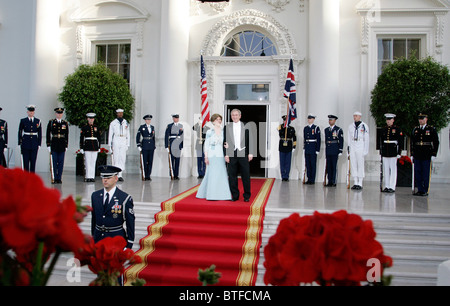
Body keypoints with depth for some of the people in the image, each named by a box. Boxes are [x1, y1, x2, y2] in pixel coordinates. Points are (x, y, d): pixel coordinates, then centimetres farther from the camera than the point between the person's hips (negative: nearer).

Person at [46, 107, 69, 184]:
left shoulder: (65, 123, 9)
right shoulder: (51, 122, 4)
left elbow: (67, 135, 10)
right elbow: (48, 134, 4)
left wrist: (66, 146, 5)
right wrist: (48, 145, -1)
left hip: (62, 145, 1)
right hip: (54, 145, -1)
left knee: (61, 162, 3)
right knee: (54, 162, 0)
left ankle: (59, 178, 8)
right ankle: (55, 178, 5)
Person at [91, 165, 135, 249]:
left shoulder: (125, 198, -9)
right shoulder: (95, 196, 5)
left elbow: (130, 222, -6)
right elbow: (94, 218, 12)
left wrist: (129, 245, -6)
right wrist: (93, 237, 14)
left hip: (116, 239, -4)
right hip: (98, 238, 4)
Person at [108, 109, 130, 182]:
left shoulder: (126, 123, 12)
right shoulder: (113, 123, 6)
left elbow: (128, 134, 15)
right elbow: (110, 135, 8)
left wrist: (128, 144, 10)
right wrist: (110, 145, 5)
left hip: (123, 142, 1)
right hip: (116, 142, -1)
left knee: (123, 158, -6)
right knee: (116, 158, -2)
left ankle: (120, 175, -5)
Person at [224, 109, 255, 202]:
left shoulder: (245, 126, 5)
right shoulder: (227, 127, 9)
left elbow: (250, 140, 5)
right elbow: (225, 142, 8)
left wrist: (250, 153, -2)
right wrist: (226, 154, 0)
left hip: (243, 154, -1)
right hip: (232, 155, 1)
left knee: (245, 176, 3)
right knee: (232, 176, 4)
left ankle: (247, 196, 14)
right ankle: (235, 195, 15)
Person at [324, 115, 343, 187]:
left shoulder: (339, 130, -2)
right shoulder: (326, 130, 15)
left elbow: (341, 141, -4)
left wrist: (340, 151, -10)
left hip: (335, 151, -5)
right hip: (328, 151, 5)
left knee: (334, 166, -4)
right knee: (329, 167, 6)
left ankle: (334, 182, 0)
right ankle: (329, 182, 11)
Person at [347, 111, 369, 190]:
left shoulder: (364, 126, -2)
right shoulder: (351, 126, 11)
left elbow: (366, 139, -3)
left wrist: (365, 150, -7)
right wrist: (348, 148, 12)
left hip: (360, 148, -4)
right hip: (352, 148, 4)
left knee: (360, 165, -3)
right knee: (353, 165, 5)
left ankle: (360, 183, 3)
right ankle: (355, 183, 12)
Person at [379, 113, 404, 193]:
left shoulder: (397, 129, 0)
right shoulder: (383, 130, 12)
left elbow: (401, 142, -2)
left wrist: (399, 153, -7)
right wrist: (381, 152, 14)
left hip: (393, 153, -4)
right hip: (385, 153, 4)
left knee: (393, 169, -2)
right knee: (386, 170, 6)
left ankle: (392, 187, 2)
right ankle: (386, 186, 12)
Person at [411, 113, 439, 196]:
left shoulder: (432, 129, 1)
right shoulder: (415, 130, 12)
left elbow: (436, 142, -1)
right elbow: (412, 143, 14)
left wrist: (433, 155, -7)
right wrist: (412, 154, 11)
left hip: (427, 156, -4)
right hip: (417, 156, 4)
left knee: (426, 174, 0)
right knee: (417, 173, 5)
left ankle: (425, 191, 7)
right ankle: (419, 190, 13)